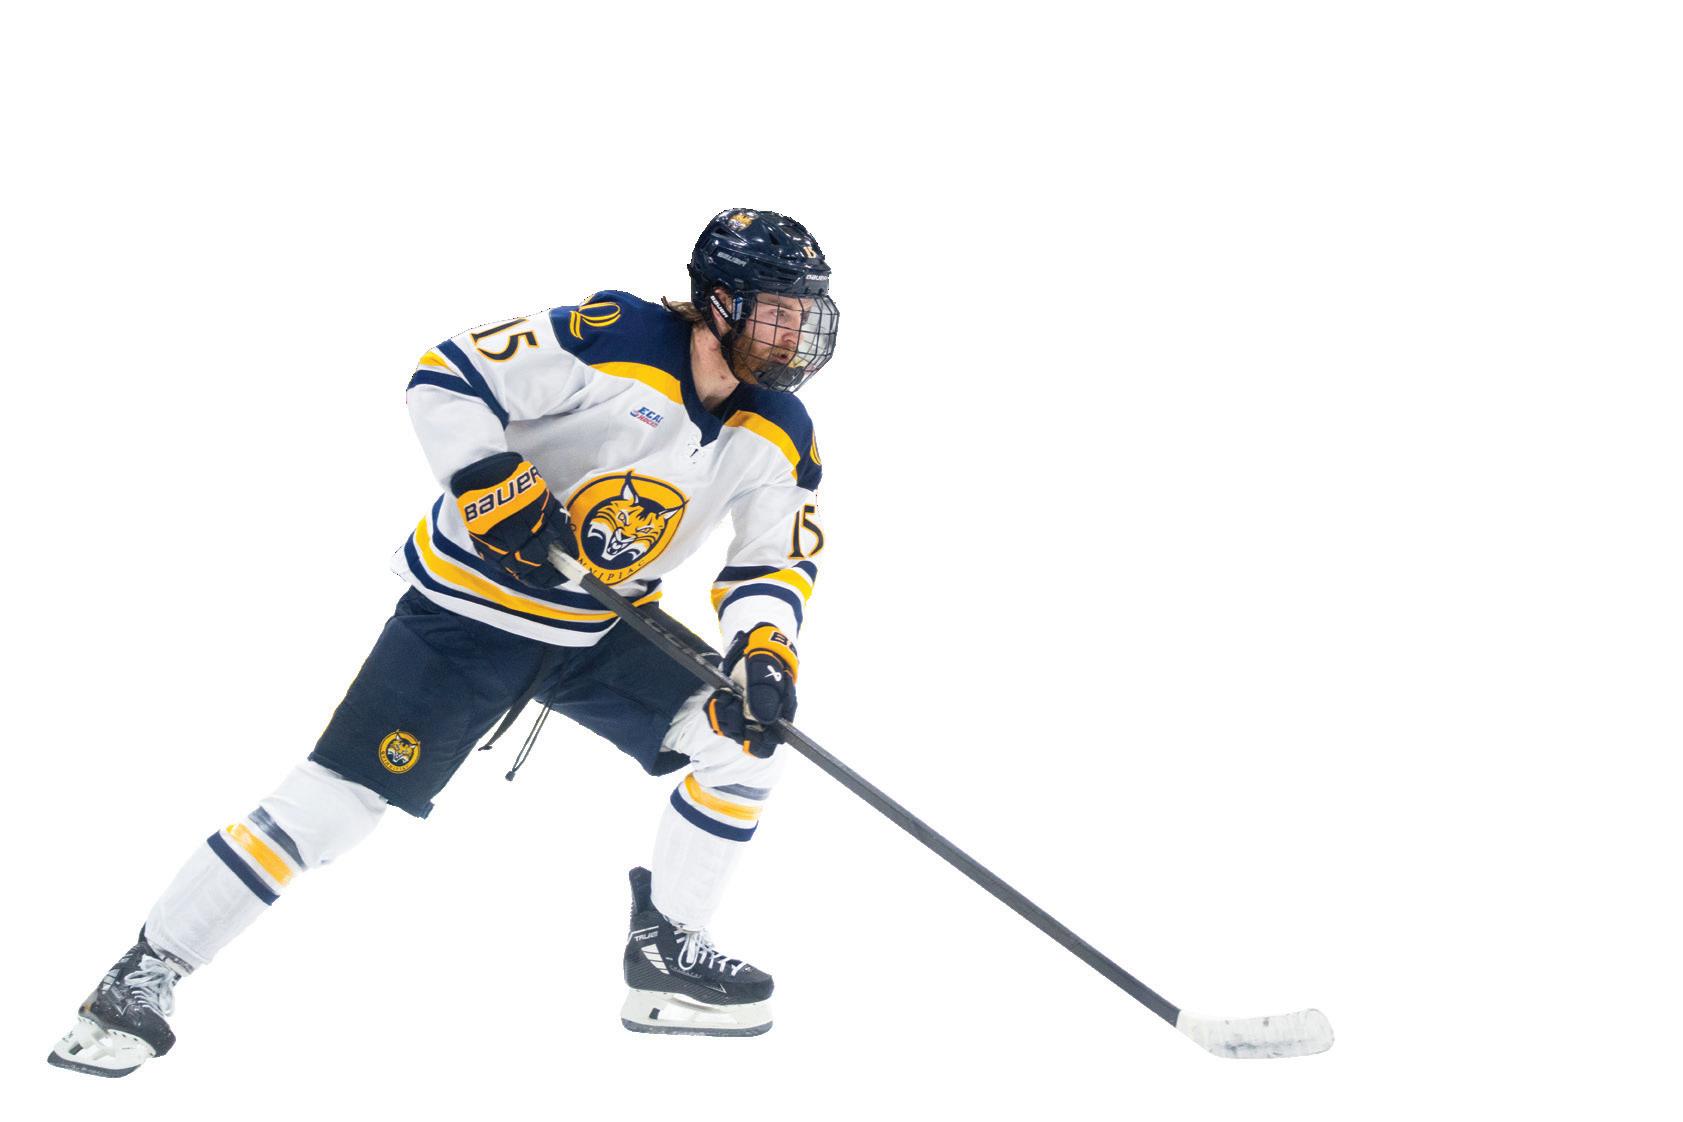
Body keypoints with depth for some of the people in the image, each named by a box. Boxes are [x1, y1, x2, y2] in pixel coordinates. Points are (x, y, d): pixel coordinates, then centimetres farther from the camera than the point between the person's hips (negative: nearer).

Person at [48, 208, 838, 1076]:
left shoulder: (779, 433, -3)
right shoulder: (617, 339, -22)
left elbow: (774, 561, 1)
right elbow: (447, 381, -21)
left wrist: (763, 653, -18)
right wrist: (500, 496, -30)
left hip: (602, 631, 6)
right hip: (471, 606, -6)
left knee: (746, 738, -7)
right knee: (339, 797, -12)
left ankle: (665, 956, 8)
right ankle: (142, 979, -1)